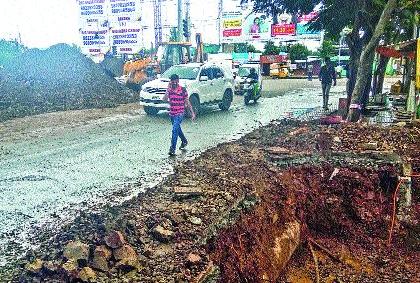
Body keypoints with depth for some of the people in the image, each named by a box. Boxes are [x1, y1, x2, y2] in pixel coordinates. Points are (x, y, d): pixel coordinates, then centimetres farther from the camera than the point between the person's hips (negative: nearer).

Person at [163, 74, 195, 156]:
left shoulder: (183, 90, -6)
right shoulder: (169, 90, 3)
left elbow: (187, 102, 0)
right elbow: (164, 99, -12)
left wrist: (192, 112, 0)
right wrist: (168, 89, -18)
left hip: (180, 114, -5)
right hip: (172, 113, 5)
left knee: (175, 130, -17)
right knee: (177, 129, 22)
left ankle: (172, 149, -16)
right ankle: (184, 141, 46)